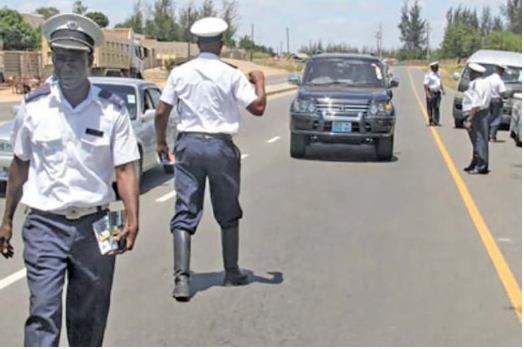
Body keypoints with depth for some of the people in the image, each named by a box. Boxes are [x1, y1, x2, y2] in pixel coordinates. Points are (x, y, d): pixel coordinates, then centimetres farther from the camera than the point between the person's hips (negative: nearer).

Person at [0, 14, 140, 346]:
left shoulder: (112, 109, -2)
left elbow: (125, 168, -5)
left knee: (90, 317, 11)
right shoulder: (34, 106, 1)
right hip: (45, 225, 0)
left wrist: (132, 219, -18)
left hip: (95, 226, 1)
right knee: (43, 312, -8)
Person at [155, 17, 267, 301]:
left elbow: (161, 112, 1)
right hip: (220, 146, -1)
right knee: (228, 214, 14)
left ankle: (181, 278, -8)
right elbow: (258, 107, -5)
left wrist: (161, 142, 16)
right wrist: (259, 81, 12)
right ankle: (232, 273, 25)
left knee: (184, 213, 3)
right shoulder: (231, 75, -6)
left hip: (188, 144, 1)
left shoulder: (180, 73, 1)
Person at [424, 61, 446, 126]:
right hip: (431, 92, -6)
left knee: (437, 107, 3)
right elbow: (425, 86, -13)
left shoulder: (438, 74, 15)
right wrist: (428, 94, -21)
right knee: (430, 108, -1)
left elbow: (440, 83, 25)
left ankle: (437, 121, 6)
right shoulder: (428, 75, -9)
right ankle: (431, 121, 6)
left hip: (437, 92, 6)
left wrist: (443, 90, 11)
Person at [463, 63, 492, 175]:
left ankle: (481, 167, -2)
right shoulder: (485, 83, 14)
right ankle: (475, 164, 28)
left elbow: (476, 105, -24)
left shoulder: (476, 85, -18)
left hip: (477, 115, -11)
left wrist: (469, 120, -24)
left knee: (479, 140, -6)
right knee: (478, 140, 17)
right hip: (484, 112, 11)